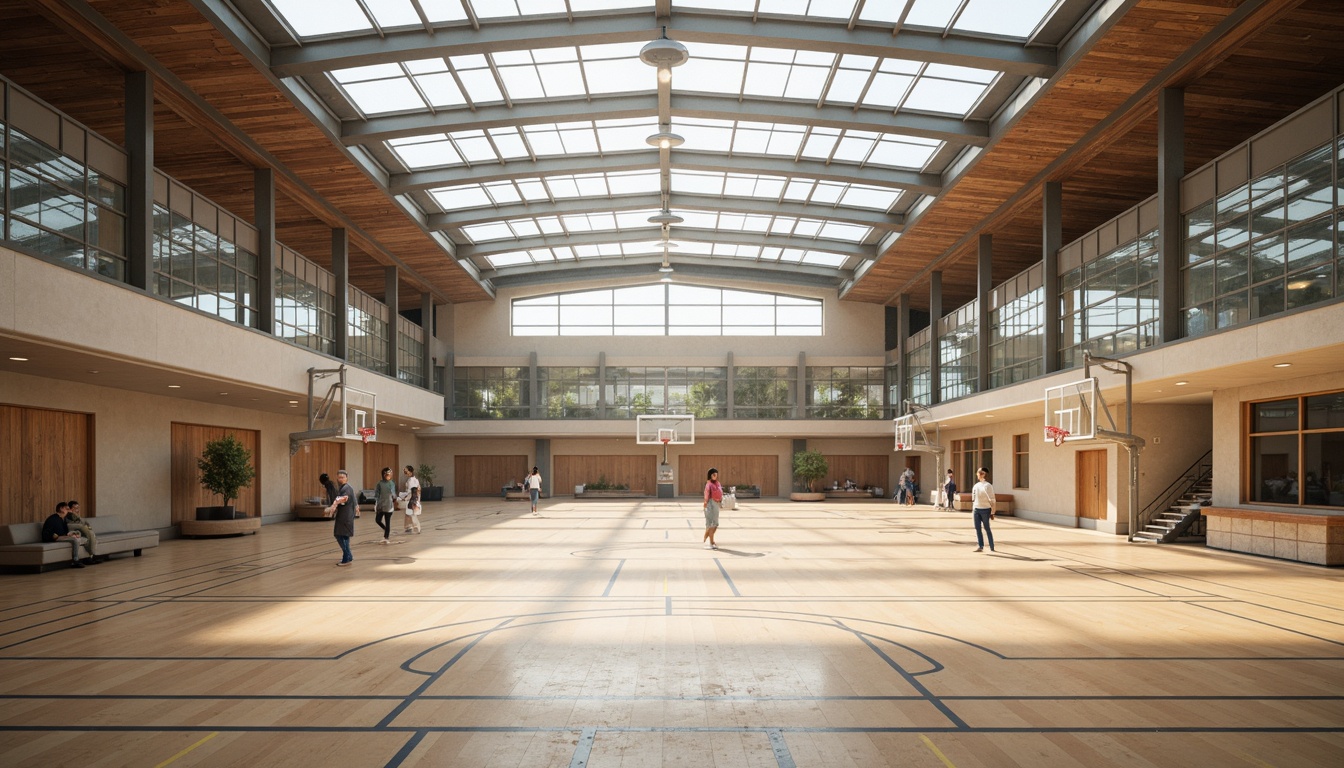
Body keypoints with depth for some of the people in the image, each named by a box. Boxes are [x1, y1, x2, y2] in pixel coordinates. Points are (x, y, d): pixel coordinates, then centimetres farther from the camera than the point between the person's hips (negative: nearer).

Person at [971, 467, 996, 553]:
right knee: (977, 528, 0)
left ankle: (992, 547, 16)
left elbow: (992, 500, -10)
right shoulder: (975, 486, 9)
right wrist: (972, 510, 13)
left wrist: (992, 513, -10)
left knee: (987, 528, 4)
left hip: (985, 509, -6)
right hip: (976, 509, 6)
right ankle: (980, 546, 1)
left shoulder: (988, 486, -10)